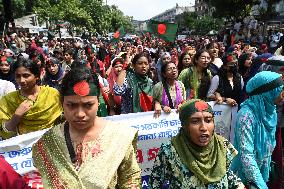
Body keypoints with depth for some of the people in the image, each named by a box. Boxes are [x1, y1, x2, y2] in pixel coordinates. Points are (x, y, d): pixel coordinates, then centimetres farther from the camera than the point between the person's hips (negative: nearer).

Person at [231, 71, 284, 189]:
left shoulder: (270, 111, -2)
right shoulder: (247, 115, -27)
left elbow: (269, 147, 8)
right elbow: (246, 155, -29)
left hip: (263, 173, 7)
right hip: (246, 177, -7)